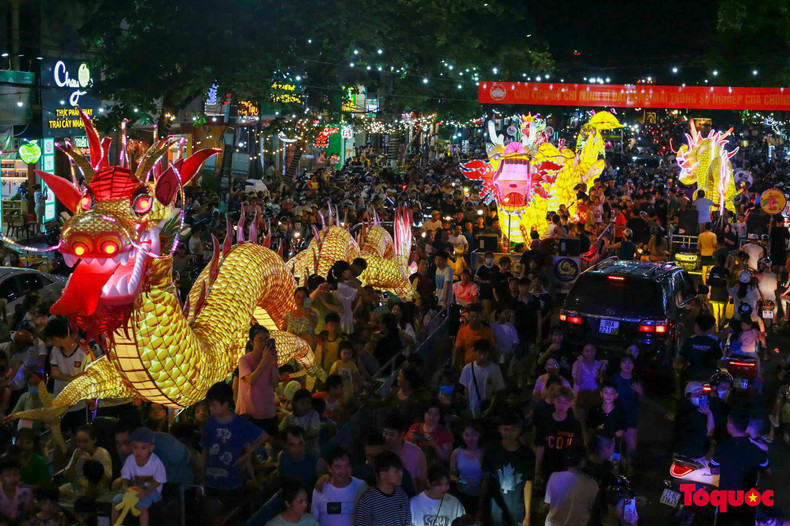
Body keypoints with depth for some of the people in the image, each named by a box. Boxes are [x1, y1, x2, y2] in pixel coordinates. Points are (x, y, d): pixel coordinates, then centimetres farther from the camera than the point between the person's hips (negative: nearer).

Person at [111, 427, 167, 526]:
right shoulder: (130, 459, -10)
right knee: (116, 500, -9)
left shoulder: (156, 462, -23)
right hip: (134, 487, 5)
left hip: (152, 489, -5)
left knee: (142, 504, -32)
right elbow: (126, 477, -1)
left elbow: (158, 481, -18)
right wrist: (125, 486, -24)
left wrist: (146, 491, -31)